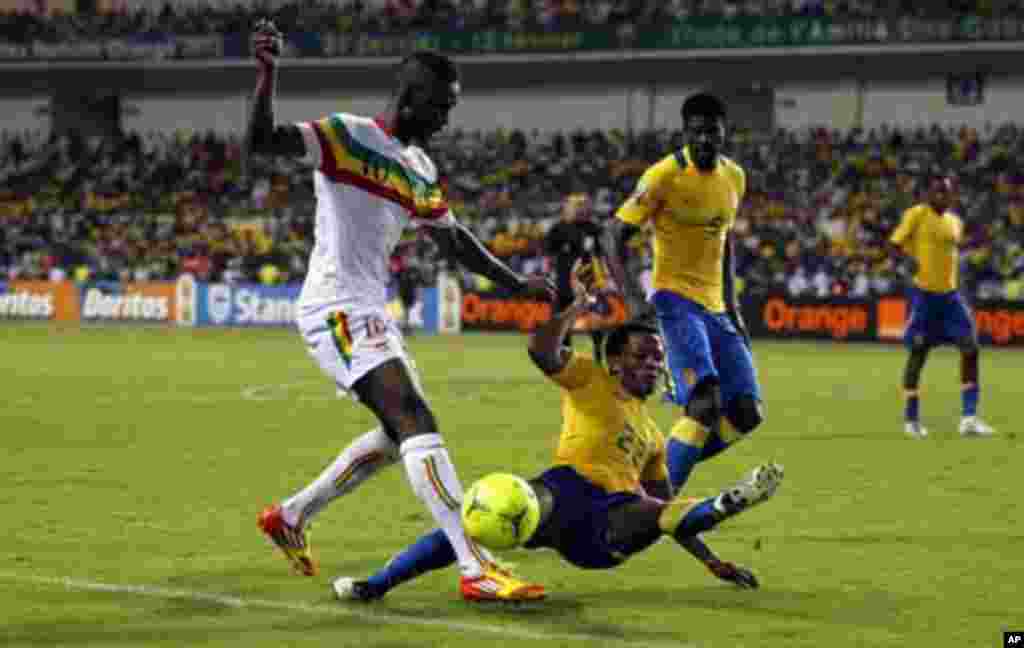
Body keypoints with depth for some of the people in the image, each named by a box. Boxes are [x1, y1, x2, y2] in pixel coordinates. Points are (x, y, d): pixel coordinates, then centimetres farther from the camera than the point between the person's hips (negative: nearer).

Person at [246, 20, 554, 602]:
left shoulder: (421, 170, 15)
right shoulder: (347, 136, -9)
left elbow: (453, 239, 27)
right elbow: (261, 141, -22)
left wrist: (515, 282, 25)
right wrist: (268, 74, -36)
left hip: (372, 310, 10)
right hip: (338, 308, -10)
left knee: (399, 432, 19)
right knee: (417, 423, -21)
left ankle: (291, 516, 34)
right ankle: (477, 571, -29)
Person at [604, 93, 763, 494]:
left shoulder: (734, 177, 8)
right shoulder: (665, 175, -12)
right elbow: (615, 236, -11)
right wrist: (634, 299, -23)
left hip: (714, 306, 7)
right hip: (676, 299, -7)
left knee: (746, 414, -1)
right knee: (706, 401, -24)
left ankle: (664, 470, 12)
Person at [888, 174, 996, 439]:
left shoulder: (955, 221, 13)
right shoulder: (917, 214, -6)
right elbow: (896, 244, -9)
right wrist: (911, 260, -25)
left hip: (950, 294, 6)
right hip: (924, 294, -6)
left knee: (971, 348, -6)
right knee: (918, 353, -1)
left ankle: (969, 418, -4)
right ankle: (911, 419, 13)